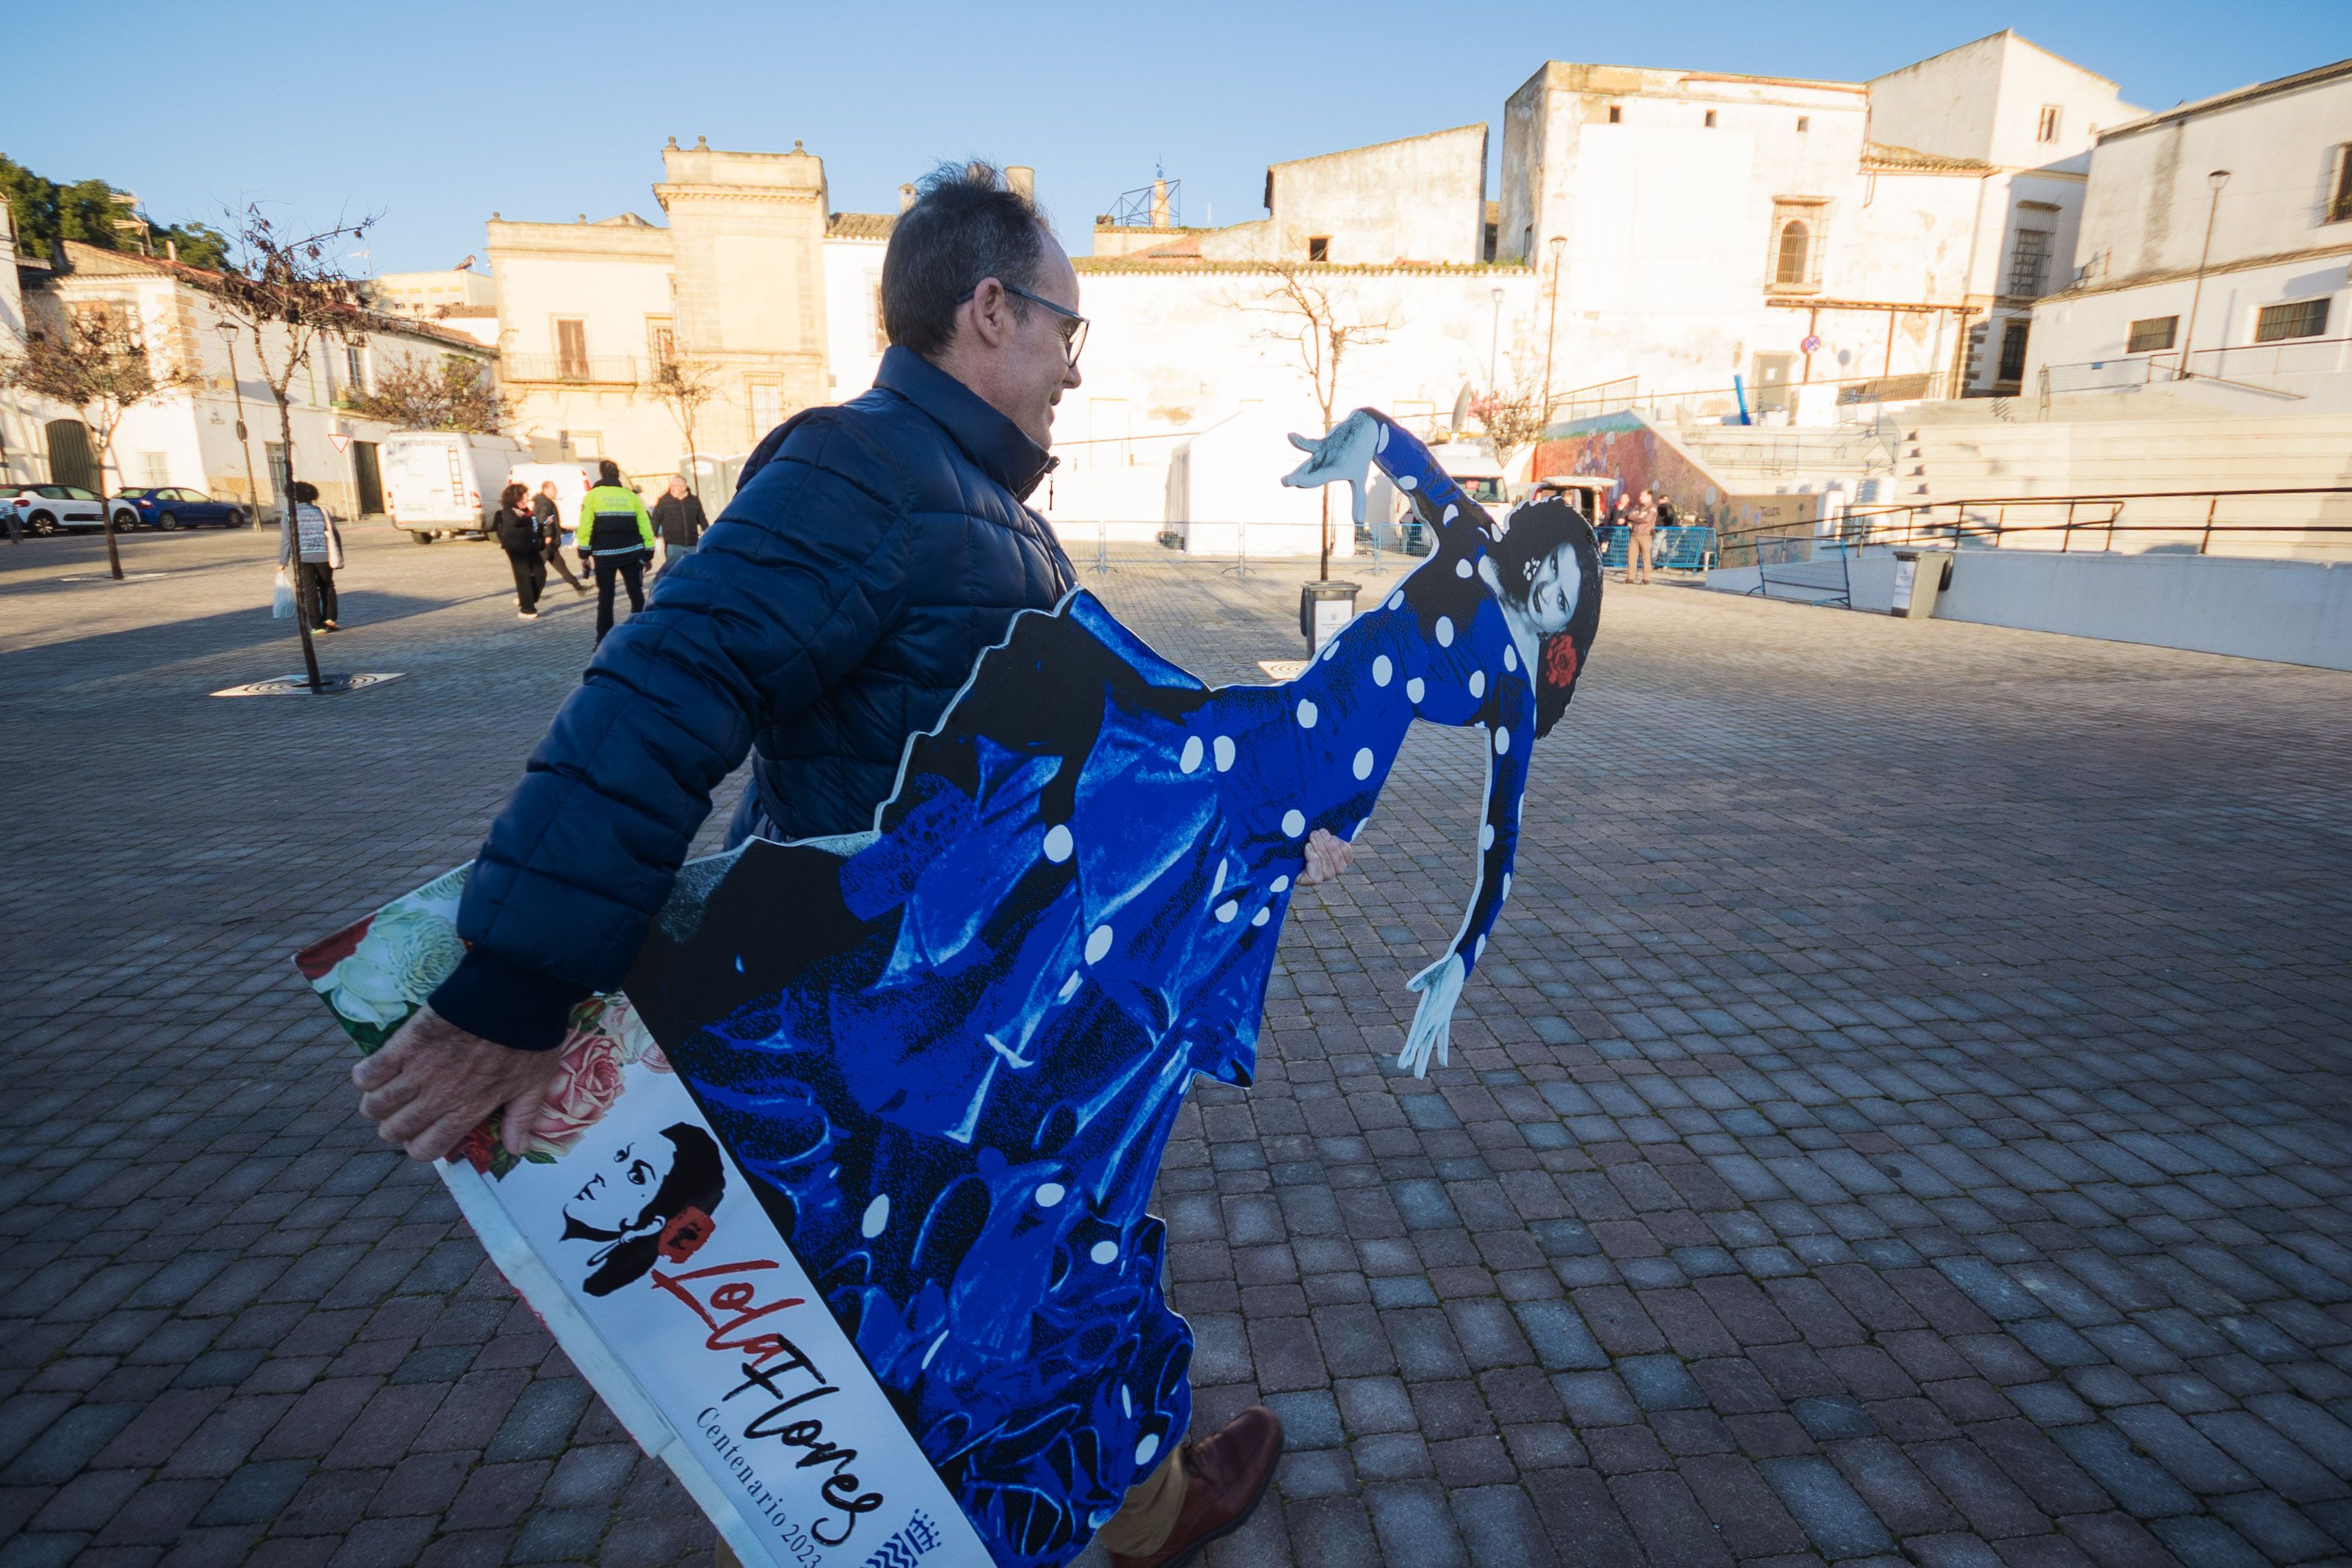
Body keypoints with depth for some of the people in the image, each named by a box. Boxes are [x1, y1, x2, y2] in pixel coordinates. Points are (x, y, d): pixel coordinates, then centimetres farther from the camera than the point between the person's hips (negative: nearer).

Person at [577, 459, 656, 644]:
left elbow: (585, 526, -5)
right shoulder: (631, 495, 6)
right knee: (636, 594, 8)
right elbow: (645, 524, 5)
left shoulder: (592, 496, 1)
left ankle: (604, 642, 6)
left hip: (605, 554, -1)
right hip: (632, 552, 1)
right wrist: (649, 551, 9)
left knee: (605, 597, 5)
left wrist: (584, 553, -1)